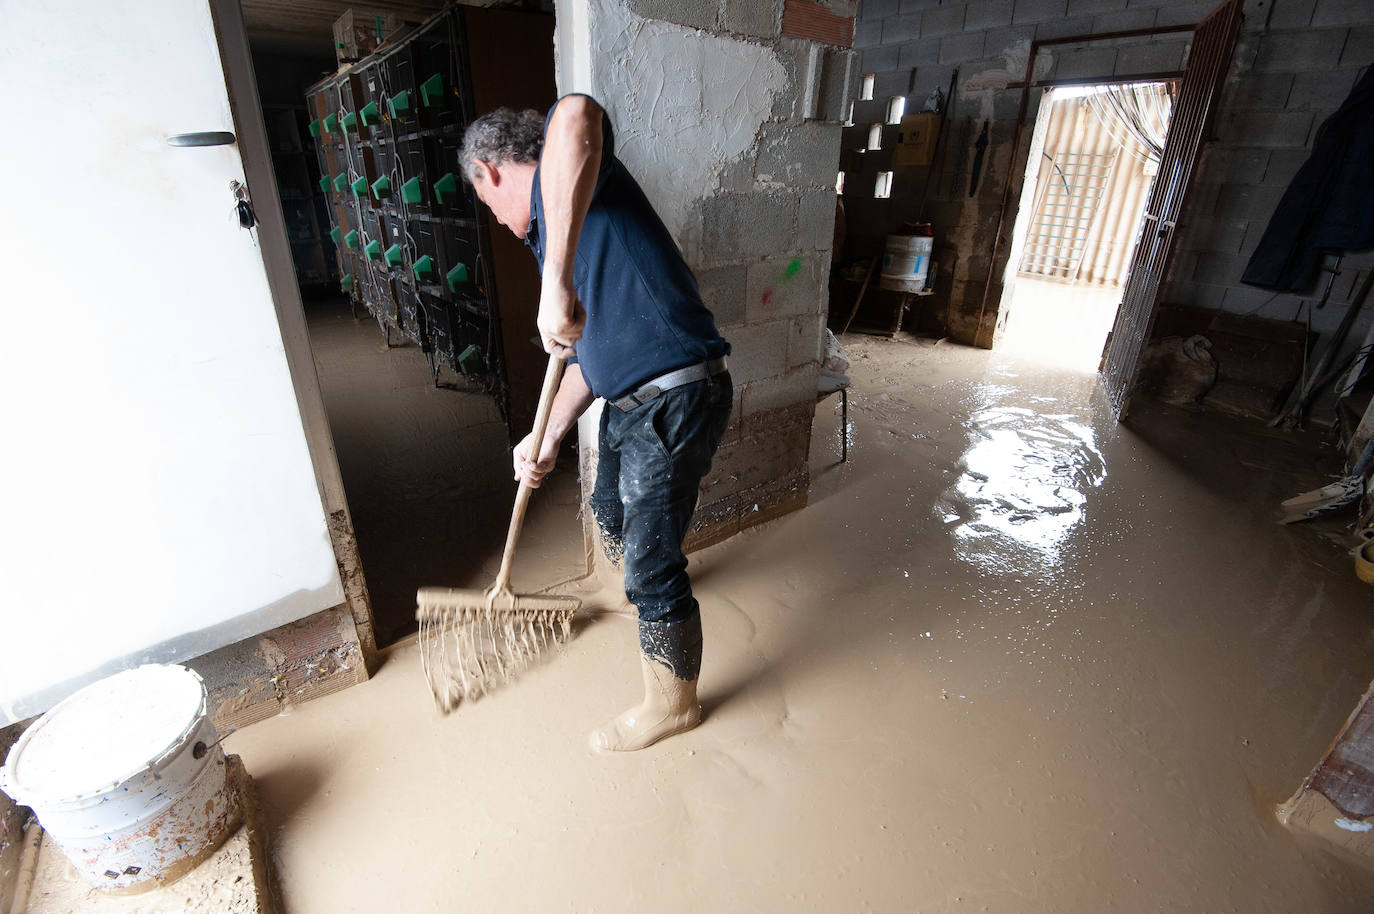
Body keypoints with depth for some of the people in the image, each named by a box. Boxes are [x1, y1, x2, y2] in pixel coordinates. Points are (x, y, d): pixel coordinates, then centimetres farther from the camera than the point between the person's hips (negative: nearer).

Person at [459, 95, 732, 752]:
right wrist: (549, 437, 10)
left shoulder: (562, 180, -7)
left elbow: (577, 114, -34)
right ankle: (644, 595, 62)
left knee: (652, 565, 2)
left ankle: (672, 705, 26)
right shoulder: (552, 226, 22)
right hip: (631, 401, 10)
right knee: (610, 512, 30)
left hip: (676, 400, -10)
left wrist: (555, 281, -40)